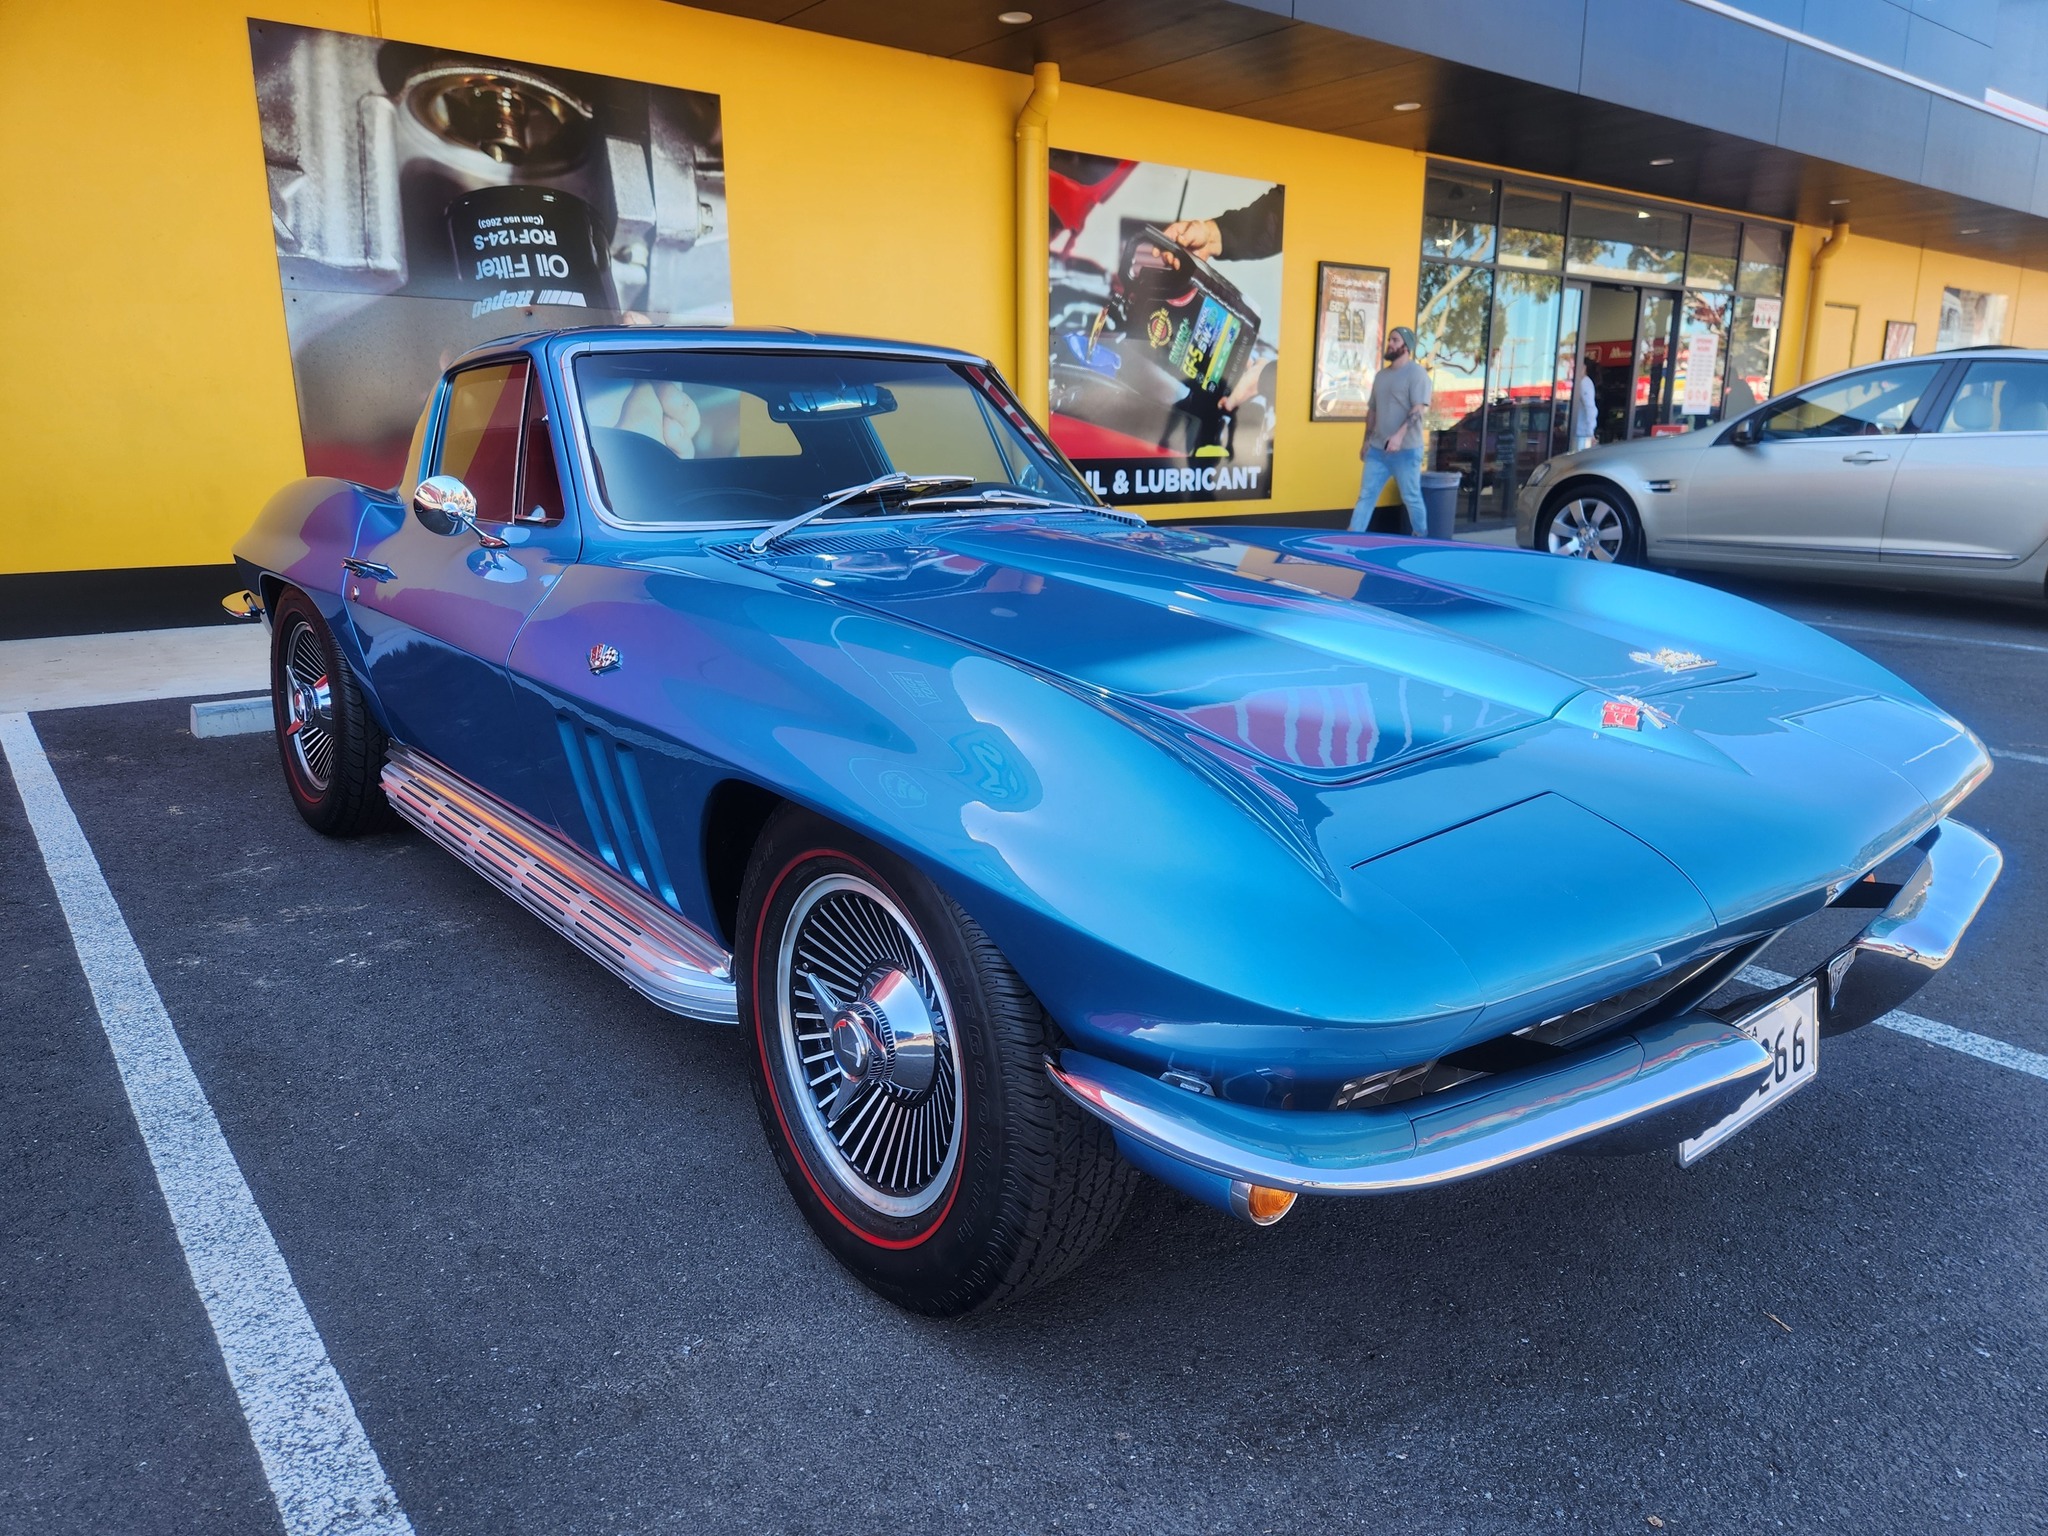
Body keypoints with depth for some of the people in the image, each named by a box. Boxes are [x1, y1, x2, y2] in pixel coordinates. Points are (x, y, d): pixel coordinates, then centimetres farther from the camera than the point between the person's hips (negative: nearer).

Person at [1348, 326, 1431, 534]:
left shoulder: (1417, 373, -7)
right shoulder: (1381, 375, 15)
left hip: (1406, 449, -6)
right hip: (1377, 449, 6)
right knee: (1366, 495, 3)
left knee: (1411, 498, 3)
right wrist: (1366, 440, 16)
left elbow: (1418, 409, -17)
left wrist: (1399, 435, -28)